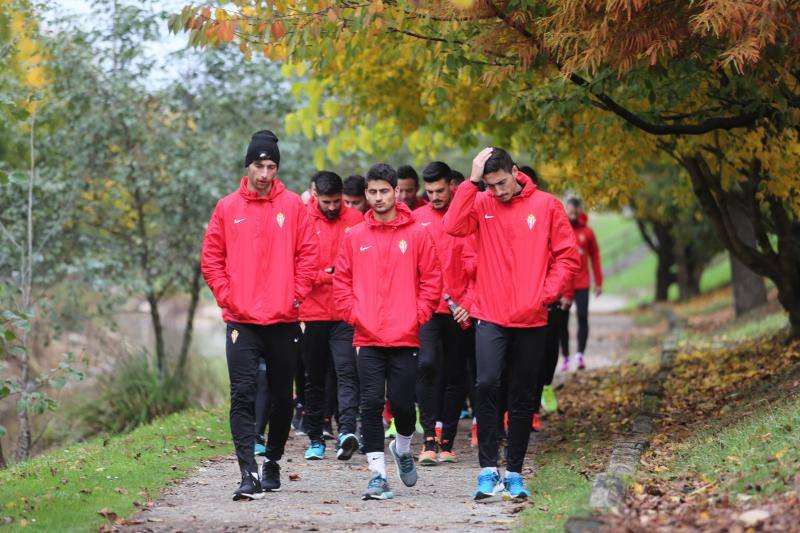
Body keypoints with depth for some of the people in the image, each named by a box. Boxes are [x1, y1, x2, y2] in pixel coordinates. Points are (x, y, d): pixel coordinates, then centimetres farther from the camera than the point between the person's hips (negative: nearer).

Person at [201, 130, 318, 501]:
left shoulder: (292, 205, 3)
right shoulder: (227, 208, 3)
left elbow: (307, 254, 4)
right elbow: (211, 258, 6)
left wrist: (296, 295, -5)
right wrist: (227, 297, -4)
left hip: (284, 320, 1)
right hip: (241, 320, -1)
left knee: (282, 396, 10)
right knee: (243, 396, -10)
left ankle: (272, 462, 27)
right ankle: (248, 473, -15)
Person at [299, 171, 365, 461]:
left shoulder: (355, 220, 3)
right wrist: (329, 275, -15)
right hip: (313, 311, 1)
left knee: (346, 371, -13)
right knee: (314, 377, 9)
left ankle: (346, 431, -23)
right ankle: (315, 439, 17)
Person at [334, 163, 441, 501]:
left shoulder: (417, 235, 1)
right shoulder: (355, 237, 7)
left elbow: (432, 280, 2)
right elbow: (342, 282, 9)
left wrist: (417, 316, -5)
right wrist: (354, 315, -1)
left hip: (405, 337, -1)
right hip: (367, 338, 1)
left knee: (402, 403, 1)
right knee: (371, 404, -3)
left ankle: (403, 447, 32)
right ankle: (377, 474, 2)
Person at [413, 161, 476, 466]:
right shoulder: (416, 218, 8)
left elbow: (475, 265, -2)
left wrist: (469, 303, -11)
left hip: (459, 312, 0)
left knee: (455, 376, 5)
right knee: (427, 365, -16)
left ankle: (446, 442, 13)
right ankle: (429, 439, -14)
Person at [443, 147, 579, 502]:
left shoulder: (546, 206, 2)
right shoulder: (481, 203, 4)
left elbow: (568, 256, 4)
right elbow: (453, 226, -15)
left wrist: (547, 293, -7)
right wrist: (472, 181, -15)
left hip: (531, 320, 1)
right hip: (489, 316, -1)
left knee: (523, 398, 8)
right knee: (486, 383, -19)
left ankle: (514, 473, 18)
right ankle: (488, 471, -12)